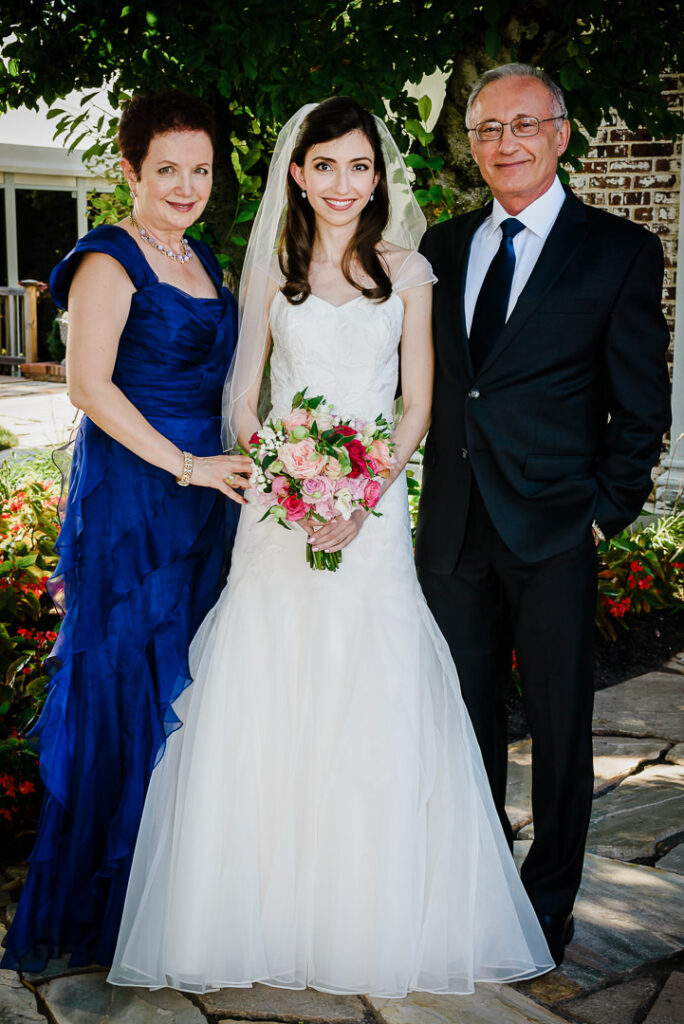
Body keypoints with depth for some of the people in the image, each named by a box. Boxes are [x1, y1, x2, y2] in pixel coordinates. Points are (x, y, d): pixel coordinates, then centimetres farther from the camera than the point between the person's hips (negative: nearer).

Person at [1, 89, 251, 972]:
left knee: (191, 687, 11)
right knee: (129, 689, -1)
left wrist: (235, 465, 12)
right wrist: (184, 466, -17)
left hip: (205, 494, 8)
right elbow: (89, 383, -18)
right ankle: (105, 901, 15)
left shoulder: (201, 259, 16)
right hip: (129, 499, -7)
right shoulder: (111, 260, -8)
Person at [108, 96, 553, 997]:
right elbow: (243, 397, 8)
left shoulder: (408, 272, 5)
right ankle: (270, 913, 15)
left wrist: (363, 498, -11)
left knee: (376, 712, -2)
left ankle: (371, 921, 15)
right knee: (267, 709, 0)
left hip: (374, 510, -1)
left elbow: (417, 406, 3)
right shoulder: (271, 269, 8)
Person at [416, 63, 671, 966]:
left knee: (559, 723, 8)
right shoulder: (441, 247, 11)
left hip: (554, 529, -4)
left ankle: (549, 899, 26)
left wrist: (606, 510, -7)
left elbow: (642, 405, -2)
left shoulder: (622, 251, -2)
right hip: (453, 525, 4)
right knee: (466, 716, 14)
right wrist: (429, 485, 6)